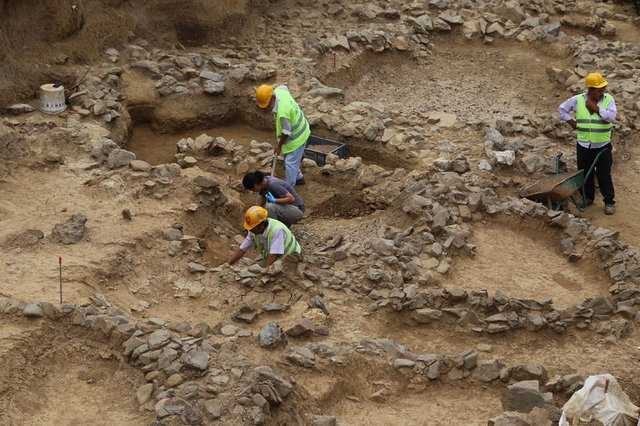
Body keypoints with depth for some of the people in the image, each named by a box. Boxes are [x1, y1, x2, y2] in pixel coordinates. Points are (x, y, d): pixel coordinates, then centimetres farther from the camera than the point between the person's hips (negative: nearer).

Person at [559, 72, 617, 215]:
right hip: (583, 146, 2)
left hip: (602, 146, -2)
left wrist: (596, 108, -23)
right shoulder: (578, 100, -4)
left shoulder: (608, 99, -6)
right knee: (585, 174, 13)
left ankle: (609, 202, 10)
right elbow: (563, 108, 9)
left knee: (604, 175, 0)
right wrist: (572, 122, 2)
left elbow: (612, 116, -20)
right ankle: (588, 197, 30)